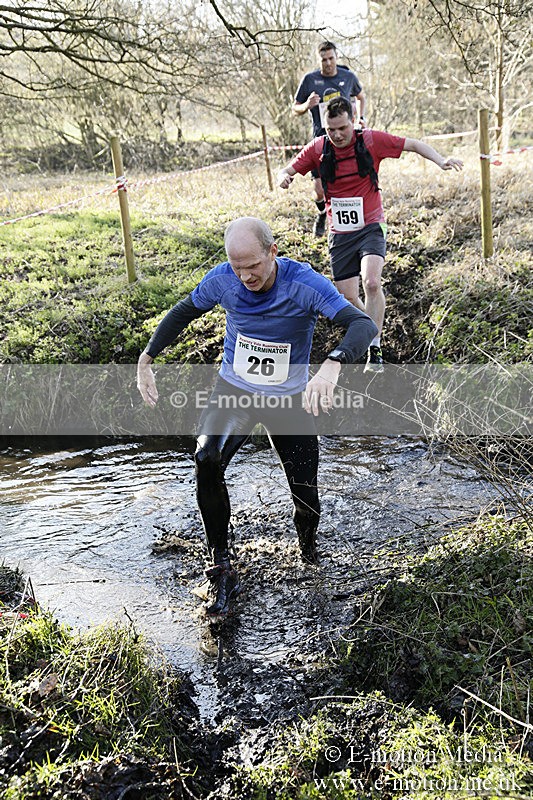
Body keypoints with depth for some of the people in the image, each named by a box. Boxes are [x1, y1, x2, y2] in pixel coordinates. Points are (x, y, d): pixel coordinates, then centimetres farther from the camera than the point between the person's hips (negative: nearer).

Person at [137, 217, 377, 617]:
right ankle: (222, 571, -13)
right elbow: (182, 313, 7)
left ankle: (309, 552, 37)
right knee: (207, 460, -28)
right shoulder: (221, 279, -13)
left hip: (289, 399, -1)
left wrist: (332, 365, -54)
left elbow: (363, 324, -35)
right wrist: (146, 359, 3)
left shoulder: (304, 283, -24)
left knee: (306, 499, -2)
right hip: (234, 389, 1)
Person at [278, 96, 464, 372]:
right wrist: (283, 177, -21)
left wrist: (441, 160, -16)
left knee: (372, 283, -26)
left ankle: (374, 348, -14)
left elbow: (413, 144, -1)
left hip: (370, 227, -2)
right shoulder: (318, 148, -2)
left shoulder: (371, 140, -7)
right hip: (339, 234, 3)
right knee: (348, 299, 3)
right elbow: (288, 170, 4)